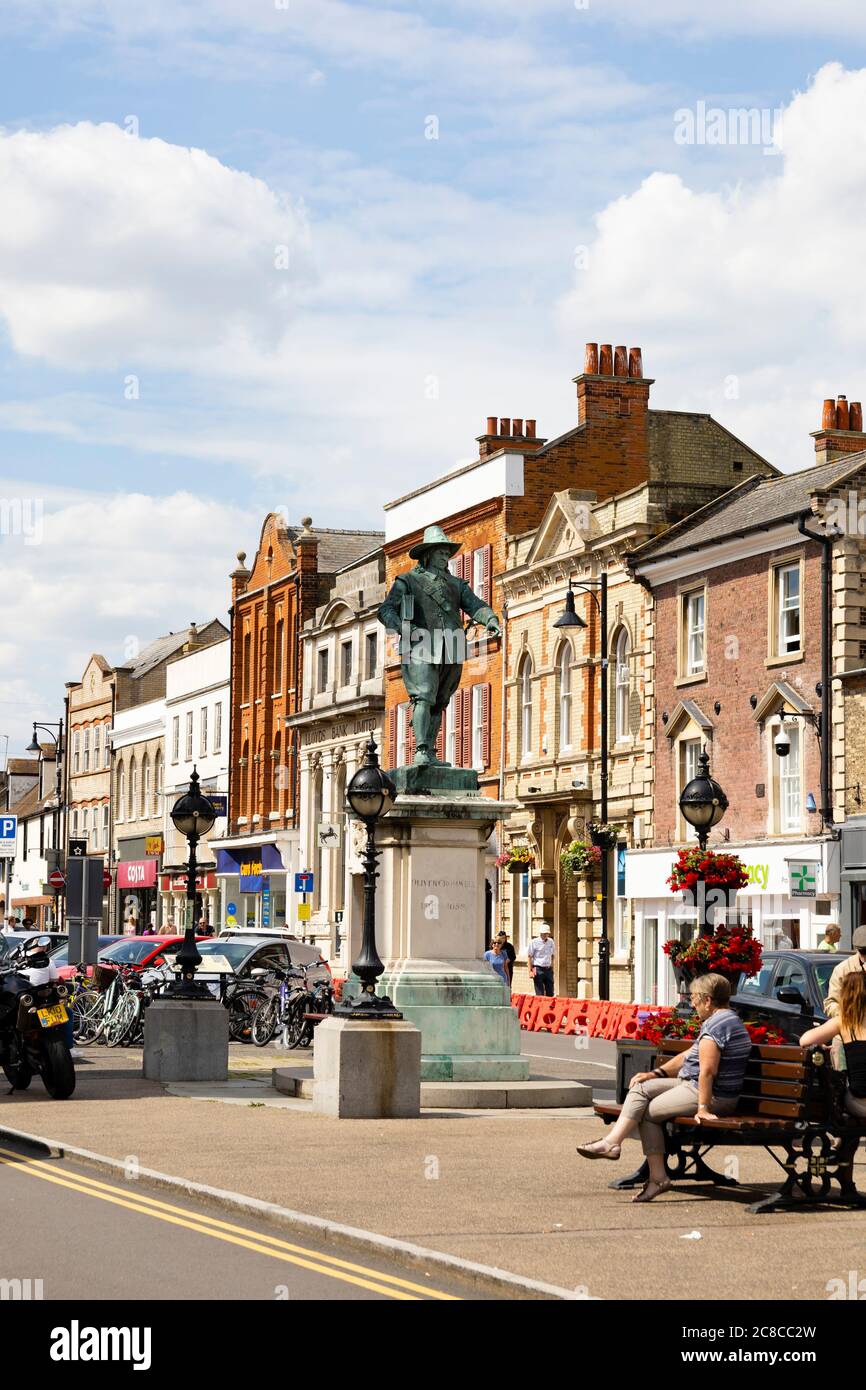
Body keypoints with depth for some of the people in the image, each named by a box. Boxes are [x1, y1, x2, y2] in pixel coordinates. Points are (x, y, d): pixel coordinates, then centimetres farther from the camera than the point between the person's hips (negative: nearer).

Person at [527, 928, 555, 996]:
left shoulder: (551, 942, 9)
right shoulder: (534, 942, -6)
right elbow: (529, 956, -4)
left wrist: (552, 966, 15)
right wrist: (530, 971, -10)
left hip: (548, 969, 5)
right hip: (538, 969, -5)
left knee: (550, 993, 5)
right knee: (539, 994, -5)